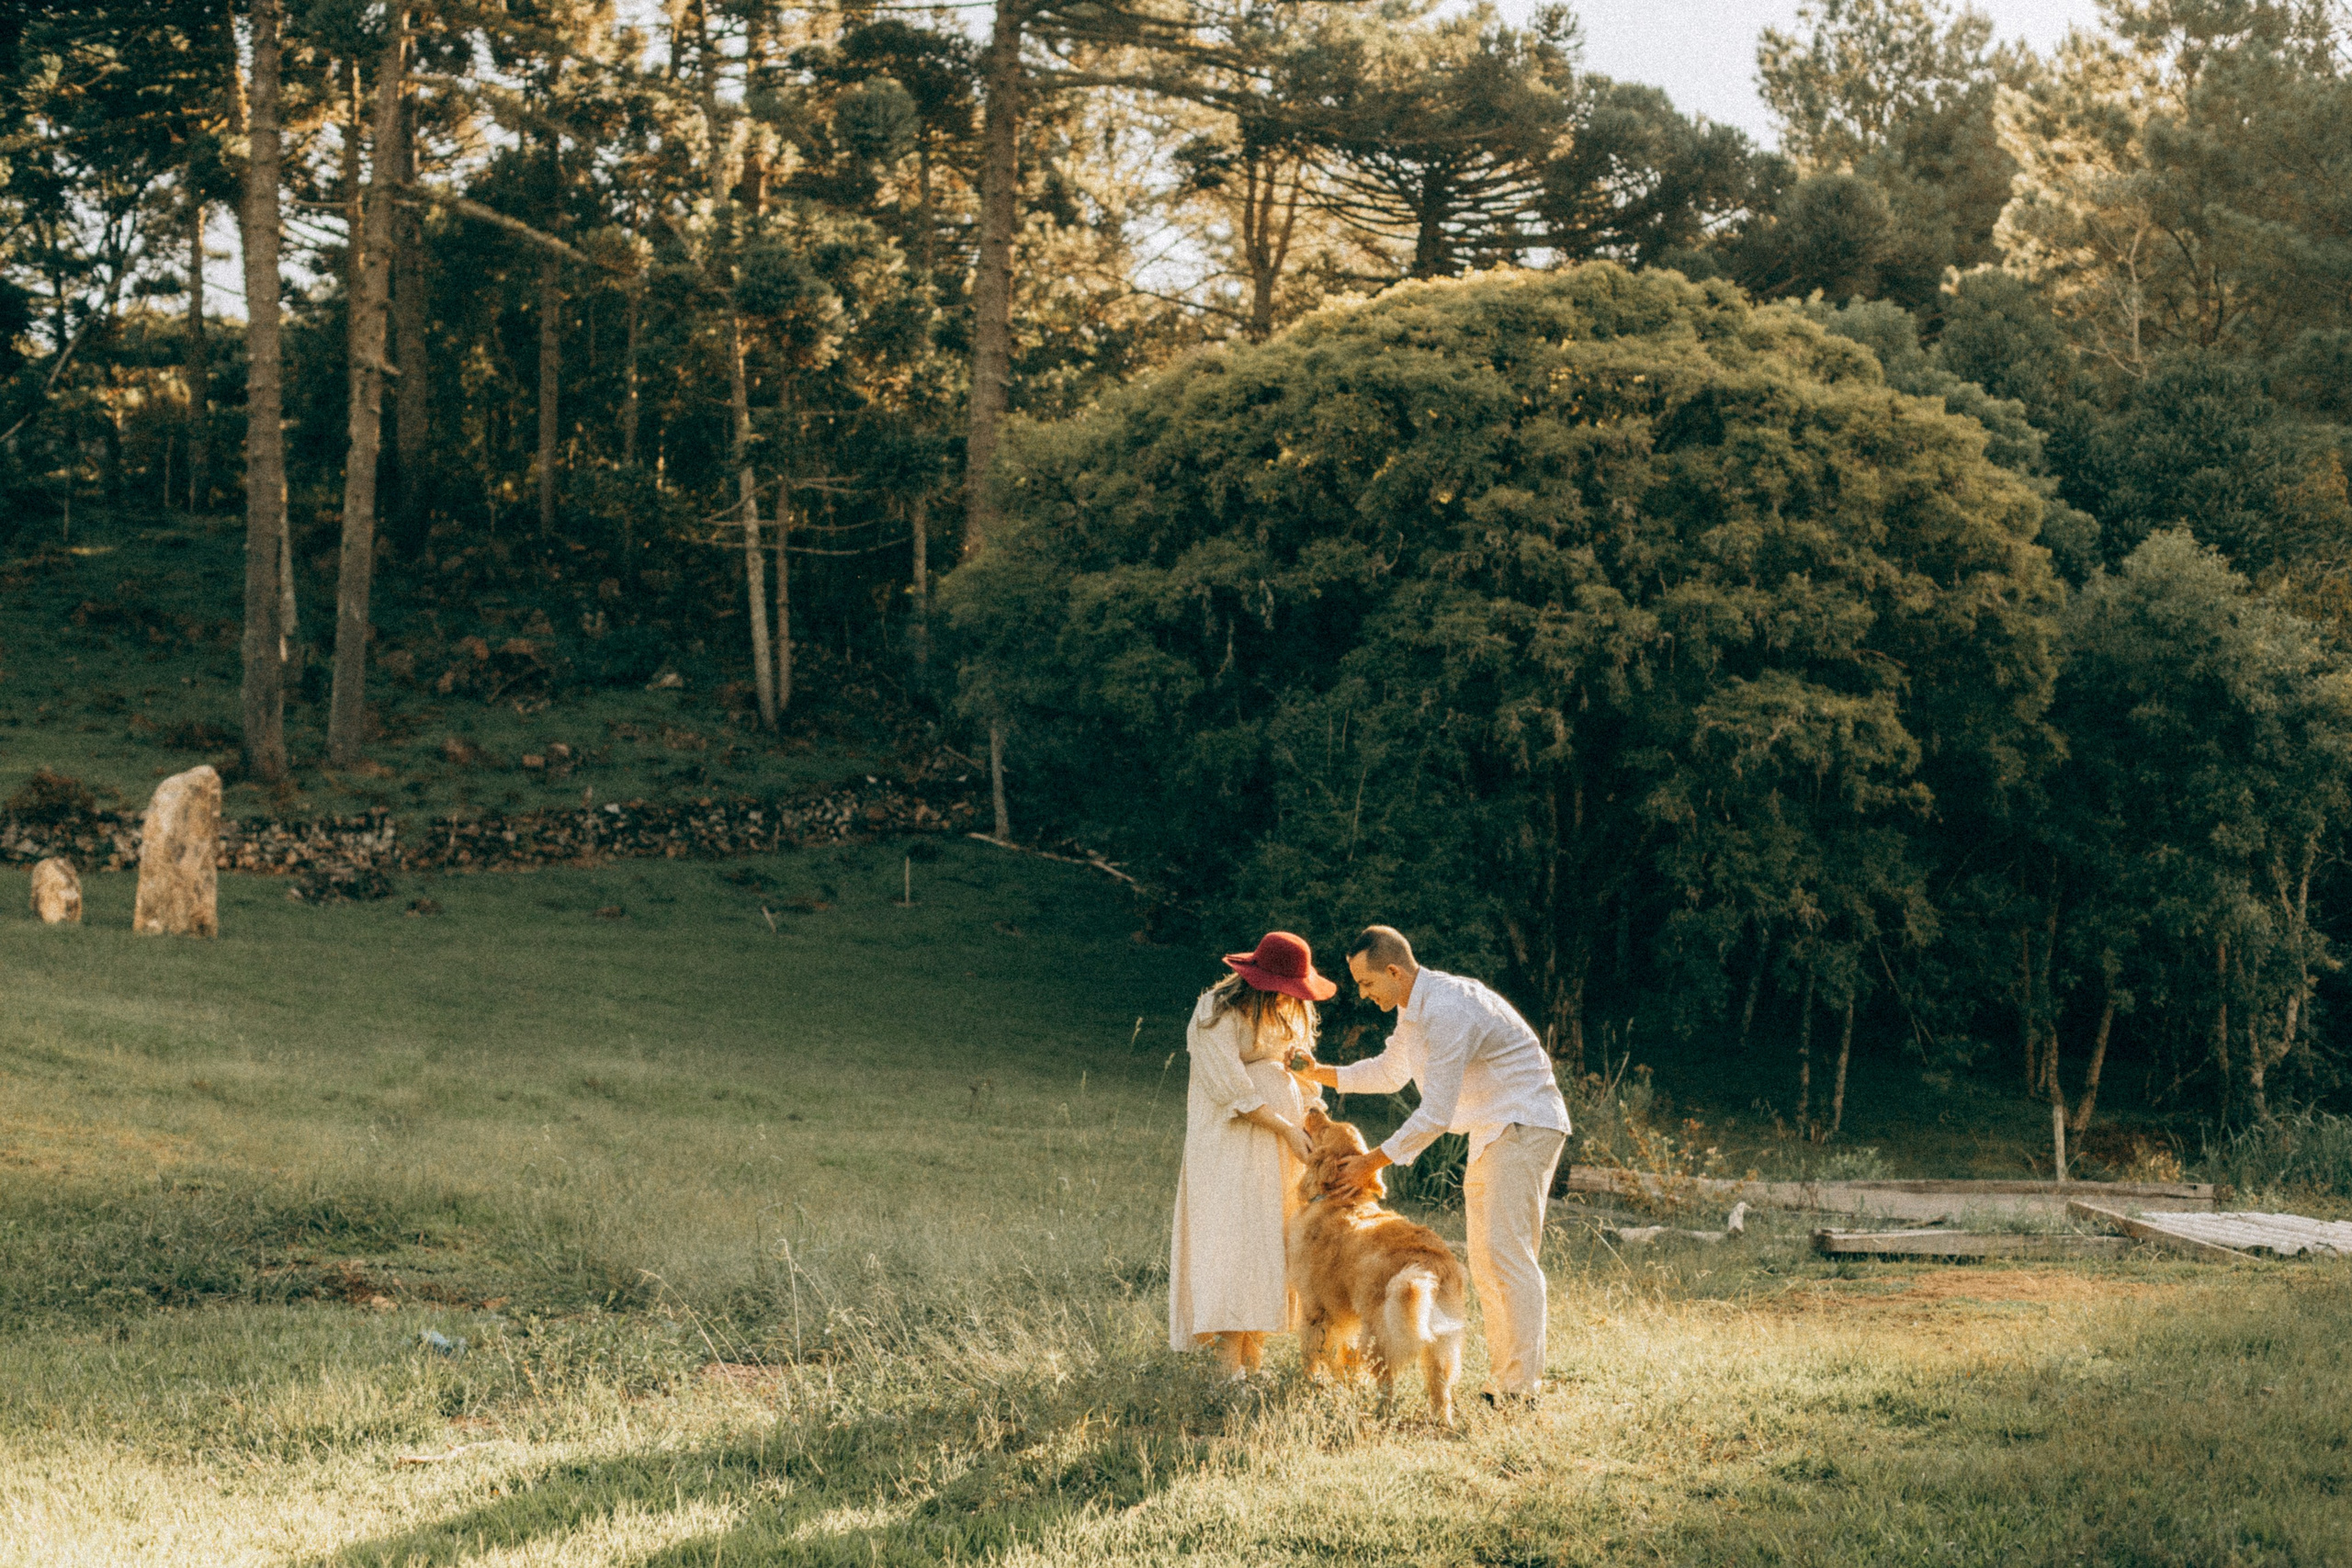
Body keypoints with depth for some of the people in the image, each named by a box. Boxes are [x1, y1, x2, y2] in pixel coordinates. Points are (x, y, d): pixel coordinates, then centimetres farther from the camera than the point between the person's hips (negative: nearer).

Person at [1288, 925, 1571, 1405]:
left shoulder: (1446, 1011, -24)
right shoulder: (1415, 1007, 9)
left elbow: (1435, 1114, -25)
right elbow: (1390, 1071, 27)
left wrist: (1373, 1162, -17)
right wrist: (1320, 1073, 13)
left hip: (1524, 1127, -11)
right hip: (1490, 1132, 11)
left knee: (1507, 1252, -15)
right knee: (1484, 1263, 9)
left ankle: (1522, 1387, -16)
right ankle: (1503, 1378, 11)